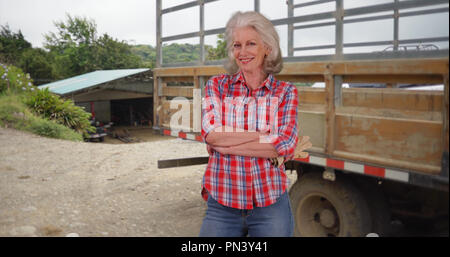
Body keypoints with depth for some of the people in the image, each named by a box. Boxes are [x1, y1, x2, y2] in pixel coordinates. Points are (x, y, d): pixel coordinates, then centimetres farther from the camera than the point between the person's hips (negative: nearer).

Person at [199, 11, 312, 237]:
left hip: (271, 205, 0)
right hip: (221, 205, 1)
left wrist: (226, 144, -14)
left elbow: (286, 146, -12)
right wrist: (268, 138, -15)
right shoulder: (217, 86, 4)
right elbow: (210, 133, -12)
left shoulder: (285, 92, 1)